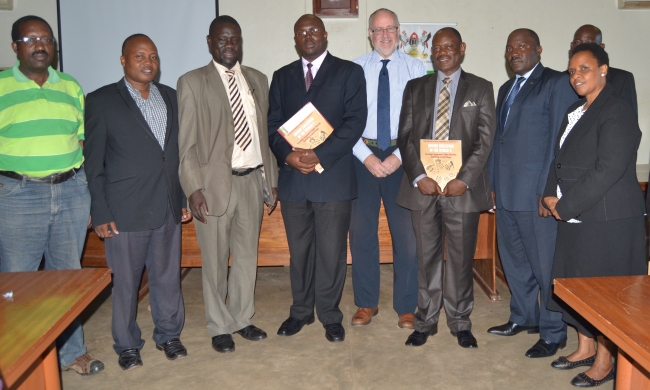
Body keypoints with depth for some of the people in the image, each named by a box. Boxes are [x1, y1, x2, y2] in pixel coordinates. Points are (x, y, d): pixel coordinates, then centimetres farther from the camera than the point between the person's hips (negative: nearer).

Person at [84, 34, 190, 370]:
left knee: (168, 277, 13)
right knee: (125, 282, 8)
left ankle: (168, 334, 33)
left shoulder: (170, 97, 10)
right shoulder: (101, 101, -3)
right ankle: (127, 345, 27)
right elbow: (93, 163, -4)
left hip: (168, 208, 4)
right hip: (125, 212, -4)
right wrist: (101, 213, -8)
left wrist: (184, 198, 11)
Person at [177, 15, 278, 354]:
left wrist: (271, 179, 9)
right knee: (215, 260, 7)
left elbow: (265, 133, 11)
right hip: (215, 183, -4)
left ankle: (241, 318, 31)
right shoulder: (192, 82, -3)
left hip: (252, 180, 4)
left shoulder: (258, 80, 11)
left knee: (247, 255, 14)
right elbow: (186, 143, -6)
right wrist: (193, 189, -13)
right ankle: (219, 326, 25)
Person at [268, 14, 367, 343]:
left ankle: (330, 315, 19)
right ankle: (301, 310, 27)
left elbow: (355, 121, -7)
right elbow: (273, 124, 8)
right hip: (292, 177, 4)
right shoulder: (282, 76, 15)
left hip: (333, 175, -3)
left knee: (332, 252, 3)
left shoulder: (349, 72, 4)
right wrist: (288, 155, -11)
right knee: (298, 250, 12)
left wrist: (319, 155, -16)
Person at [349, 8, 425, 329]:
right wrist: (367, 157, -10)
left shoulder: (415, 68, 2)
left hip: (402, 156, 0)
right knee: (361, 232, 7)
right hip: (363, 156, 1)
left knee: (406, 233, 4)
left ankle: (405, 306, 20)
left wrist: (399, 156, -12)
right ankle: (366, 303, 24)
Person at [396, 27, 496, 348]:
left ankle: (460, 322, 21)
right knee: (426, 257, 8)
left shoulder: (481, 89, 7)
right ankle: (425, 321, 20)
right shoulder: (415, 87, 12)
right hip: (422, 186, 2)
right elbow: (405, 136, 4)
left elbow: (485, 139, -1)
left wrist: (464, 179, -12)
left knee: (461, 258, 6)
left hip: (462, 187, -1)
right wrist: (419, 177, -9)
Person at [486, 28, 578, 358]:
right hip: (506, 193, 8)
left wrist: (549, 191, -16)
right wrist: (493, 183, 12)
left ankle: (553, 333, 17)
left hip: (537, 194, -8)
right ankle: (523, 317, 35)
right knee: (513, 259, 17)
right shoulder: (506, 89, 19)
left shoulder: (557, 83, -5)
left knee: (545, 265, 2)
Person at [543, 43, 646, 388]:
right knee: (576, 282, 15)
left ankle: (605, 362, 18)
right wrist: (552, 195, -1)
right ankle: (585, 349, 31)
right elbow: (561, 159, 16)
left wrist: (566, 205, -18)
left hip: (608, 219, -8)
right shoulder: (575, 111, 14)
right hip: (575, 217, 8)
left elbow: (609, 169, -21)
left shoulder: (616, 112, -13)